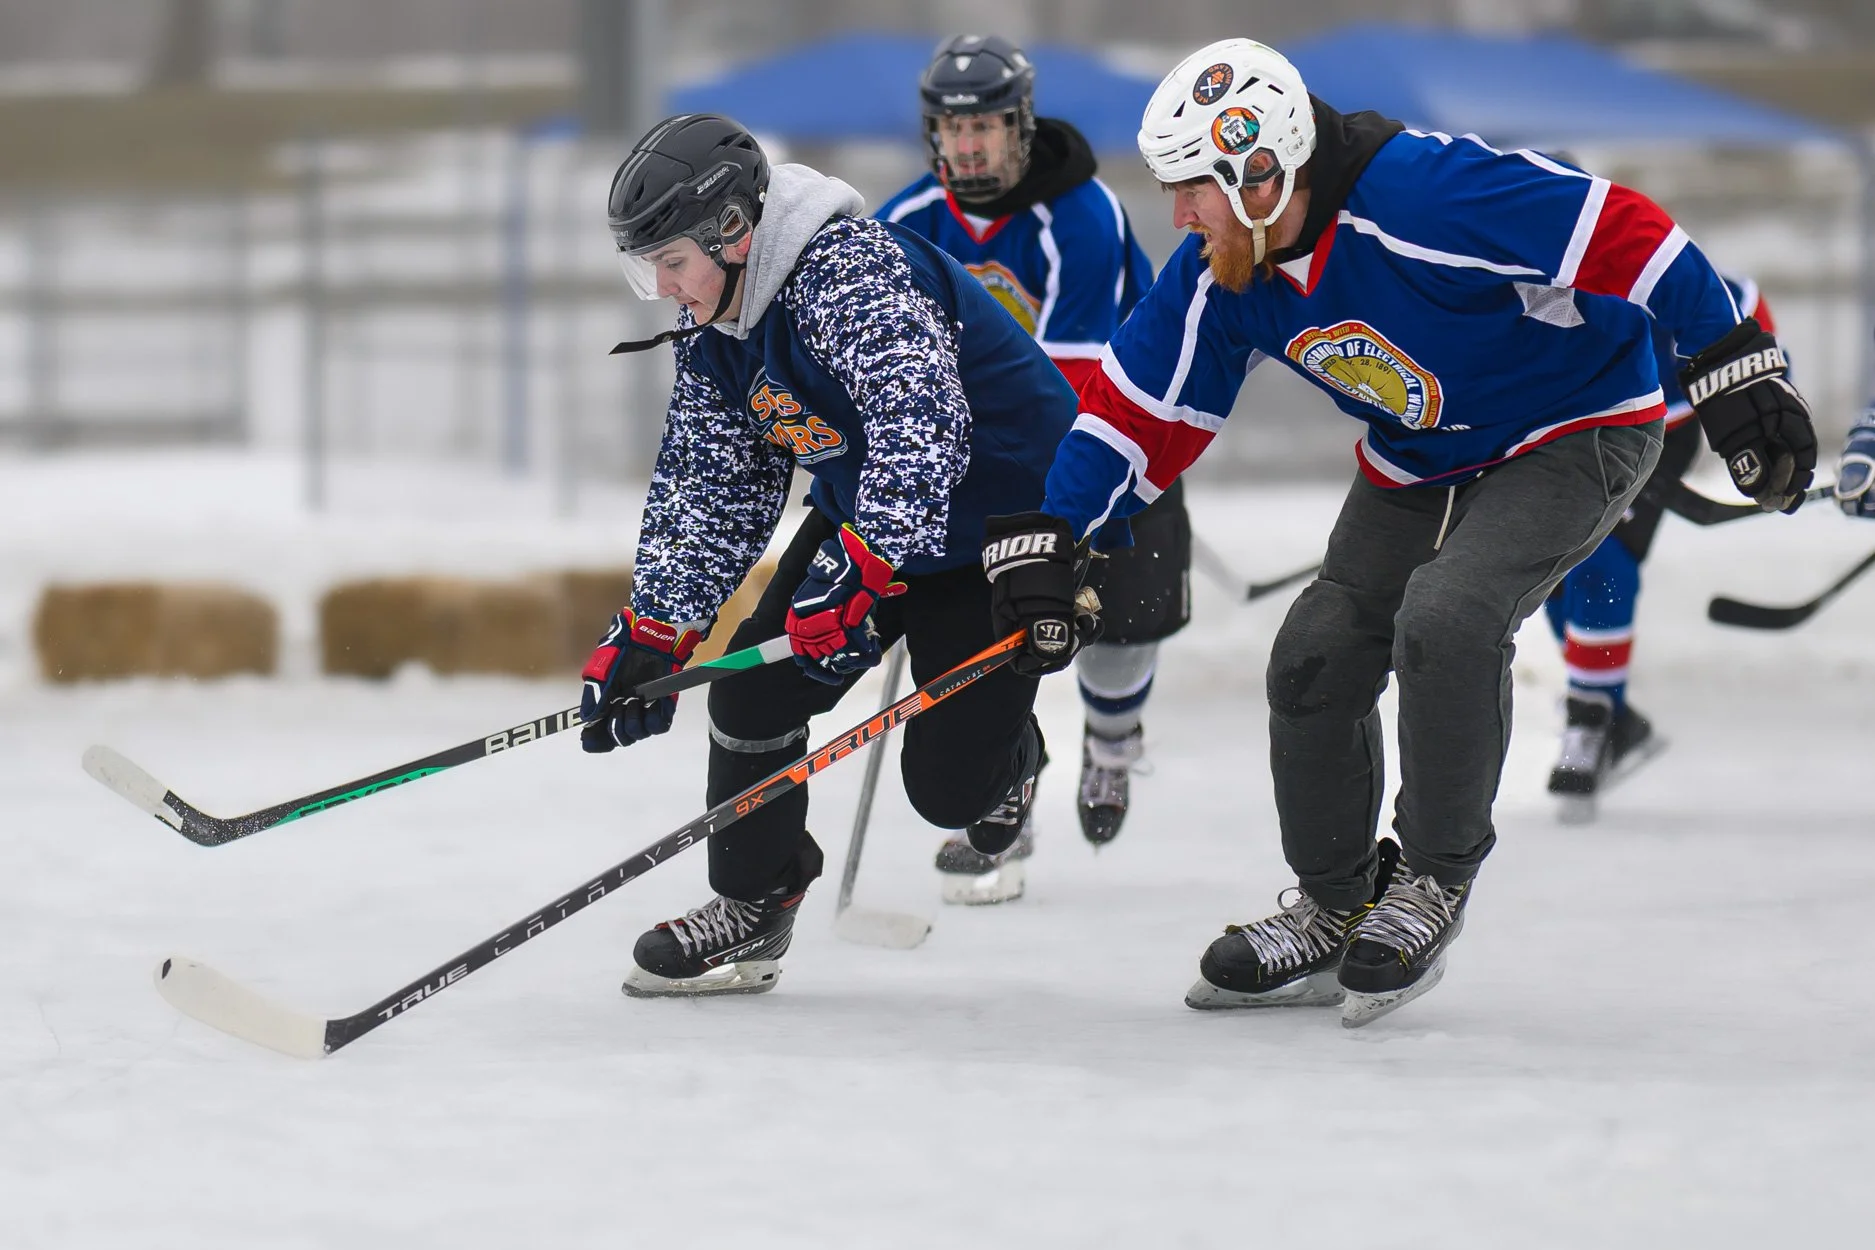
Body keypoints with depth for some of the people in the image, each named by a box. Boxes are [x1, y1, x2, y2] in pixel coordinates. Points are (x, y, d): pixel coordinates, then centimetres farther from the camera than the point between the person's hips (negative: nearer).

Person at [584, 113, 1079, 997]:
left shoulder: (851, 276, -32)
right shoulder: (716, 327, -2)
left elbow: (921, 426, -43)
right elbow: (707, 488, 5)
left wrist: (860, 570, -50)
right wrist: (653, 635, -2)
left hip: (1010, 515, -8)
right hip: (867, 518, 8)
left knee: (948, 784, -9)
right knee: (752, 684, -6)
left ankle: (1006, 756, 29)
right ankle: (753, 903, 11)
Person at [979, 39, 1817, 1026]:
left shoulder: (1424, 195, -34)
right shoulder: (1219, 275, -10)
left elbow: (1621, 234, -33)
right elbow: (1137, 404, -1)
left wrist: (1733, 369, -33)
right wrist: (1046, 542, -9)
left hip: (1577, 433, -8)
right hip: (1418, 463, 8)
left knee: (1444, 617, -28)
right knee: (1318, 652, -1)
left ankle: (1432, 885, -9)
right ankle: (1332, 915, 18)